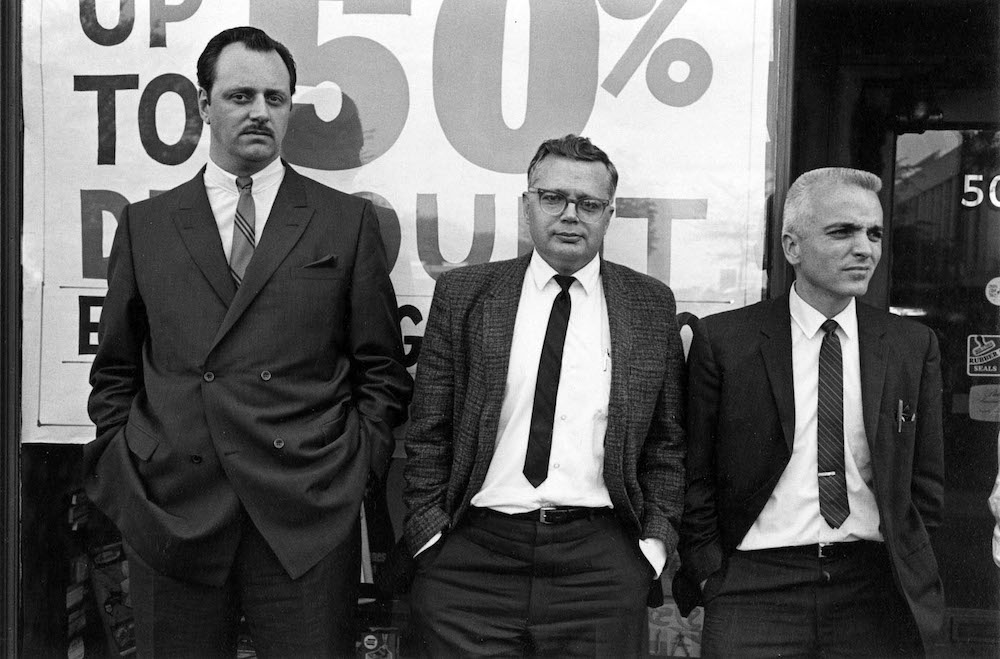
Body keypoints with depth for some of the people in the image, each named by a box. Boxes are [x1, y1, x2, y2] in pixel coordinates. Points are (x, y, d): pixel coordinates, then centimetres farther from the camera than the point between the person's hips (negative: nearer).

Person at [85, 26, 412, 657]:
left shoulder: (348, 221, 6)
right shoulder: (145, 225, 11)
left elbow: (382, 369, 7)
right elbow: (115, 371, 14)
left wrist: (357, 468, -3)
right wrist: (124, 468, 3)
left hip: (309, 516, -1)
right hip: (169, 514, 2)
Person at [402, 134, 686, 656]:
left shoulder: (652, 304, 7)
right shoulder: (463, 294, 5)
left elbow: (666, 441, 8)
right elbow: (427, 433, 5)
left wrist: (654, 542, 0)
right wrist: (430, 535, -1)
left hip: (602, 562, 1)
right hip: (470, 559, 0)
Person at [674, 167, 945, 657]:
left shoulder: (914, 346, 5)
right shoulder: (723, 340, -3)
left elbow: (926, 481, 10)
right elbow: (693, 476, 0)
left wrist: (906, 571, 4)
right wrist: (711, 574, -4)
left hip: (876, 590, 2)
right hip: (754, 588, -2)